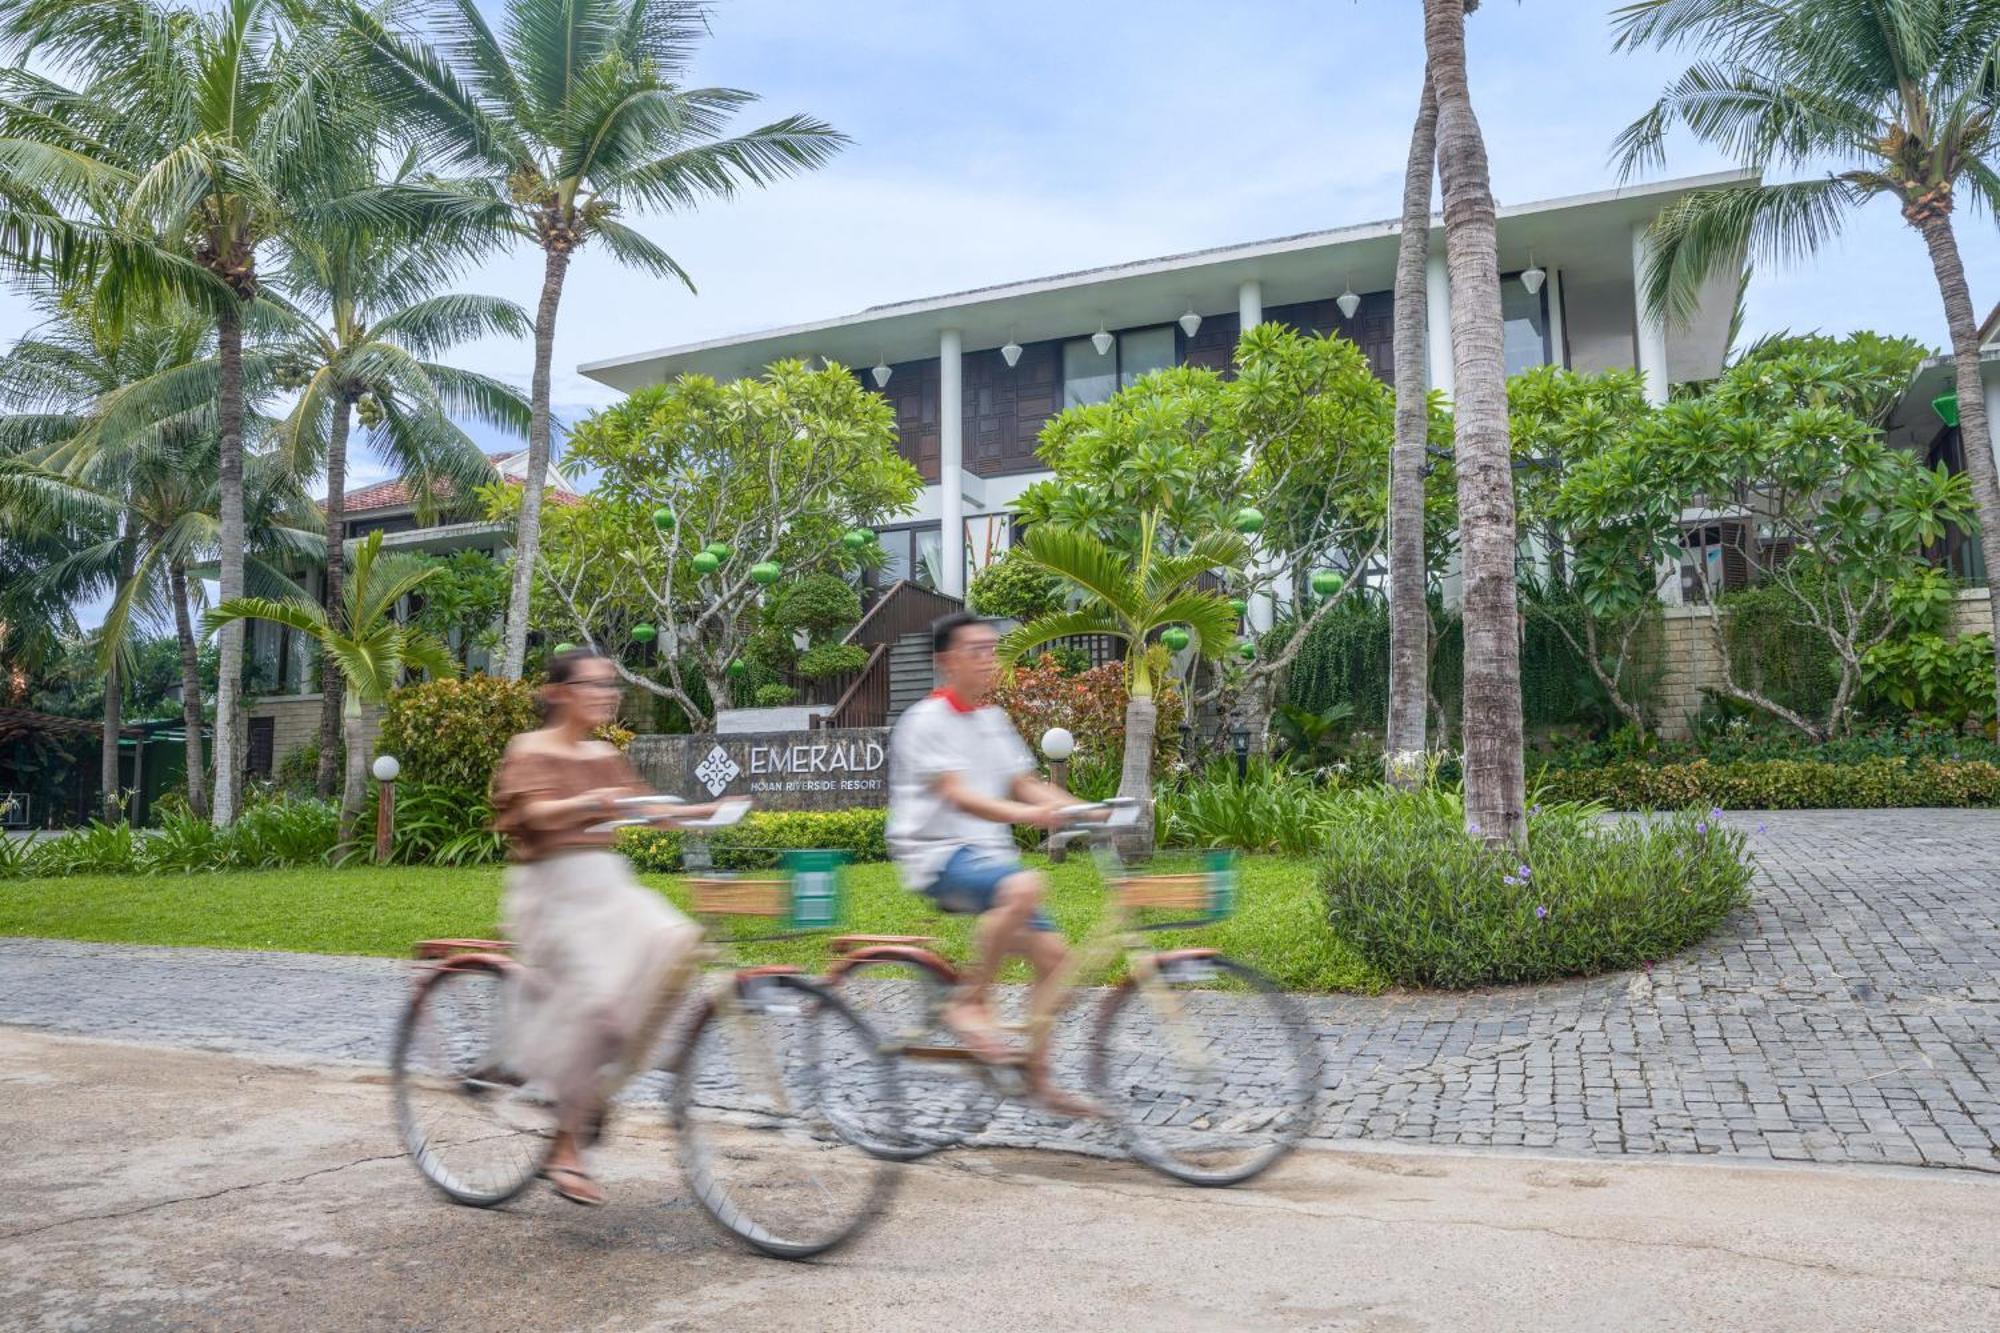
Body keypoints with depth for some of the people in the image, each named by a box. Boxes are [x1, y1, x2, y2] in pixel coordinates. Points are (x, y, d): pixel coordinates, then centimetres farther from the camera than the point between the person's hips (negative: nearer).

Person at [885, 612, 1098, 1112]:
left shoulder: (994, 719, 15)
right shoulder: (927, 720, -9)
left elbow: (1025, 785, 13)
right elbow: (957, 796, -22)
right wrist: (1026, 815, -37)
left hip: (988, 853, 8)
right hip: (938, 856, -8)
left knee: (1053, 955, -3)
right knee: (1025, 886, -35)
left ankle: (1036, 1076, 11)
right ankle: (967, 1002, -19)